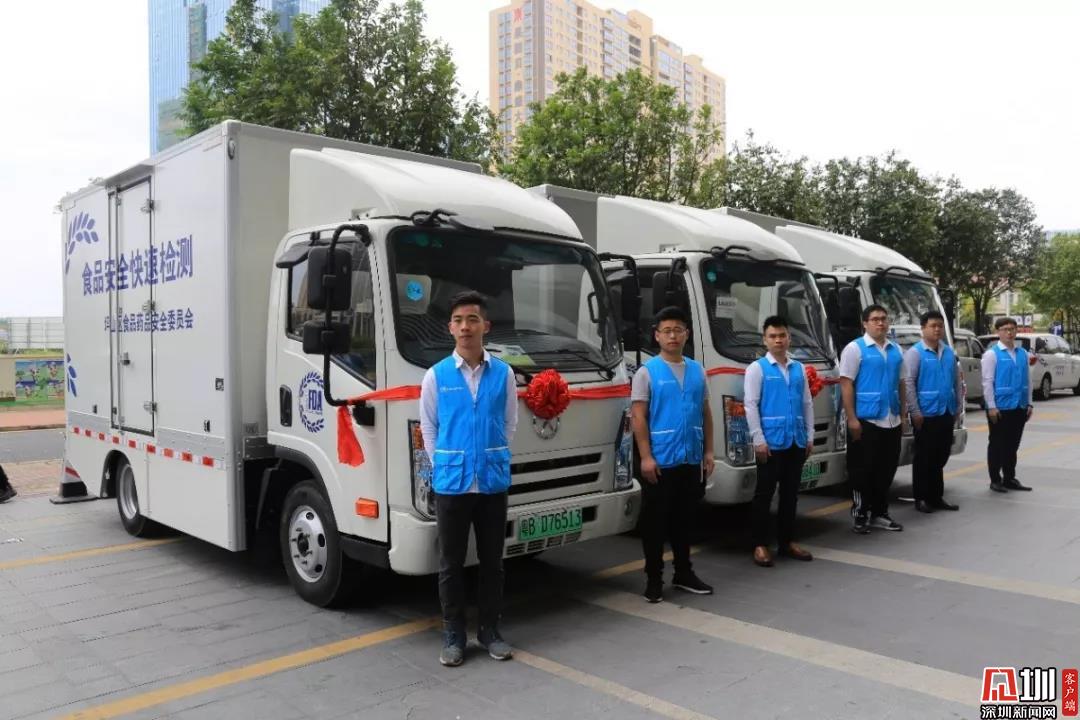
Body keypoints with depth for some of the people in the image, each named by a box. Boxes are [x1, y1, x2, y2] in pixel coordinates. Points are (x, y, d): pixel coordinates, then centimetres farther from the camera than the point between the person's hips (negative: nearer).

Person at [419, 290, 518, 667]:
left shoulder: (503, 373, 0)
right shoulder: (436, 375, -2)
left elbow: (509, 425, 7)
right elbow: (428, 428, 5)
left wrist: (494, 460, 4)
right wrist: (443, 465, 1)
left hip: (494, 481, 1)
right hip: (451, 482, -1)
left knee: (492, 561, 12)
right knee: (451, 563, 9)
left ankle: (489, 630, 26)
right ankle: (453, 635, 21)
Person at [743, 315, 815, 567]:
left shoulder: (798, 368, 12)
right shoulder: (757, 368, -3)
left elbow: (807, 404, 15)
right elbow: (750, 405, -9)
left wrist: (810, 436, 10)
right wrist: (759, 440, -14)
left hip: (796, 442, 5)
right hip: (771, 442, -5)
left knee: (790, 494, 13)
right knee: (764, 494, 1)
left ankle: (787, 542, 24)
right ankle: (760, 545, 9)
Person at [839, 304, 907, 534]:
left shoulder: (896, 350, 12)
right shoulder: (855, 348, -6)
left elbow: (900, 384, 17)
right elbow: (846, 384, -11)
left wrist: (903, 414, 12)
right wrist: (852, 418, -16)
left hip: (892, 421, 6)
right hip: (865, 420, -6)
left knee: (886, 470, 12)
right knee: (862, 470, 1)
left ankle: (879, 513, 23)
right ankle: (861, 515, 11)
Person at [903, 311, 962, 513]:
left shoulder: (949, 353, 11)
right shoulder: (915, 352, -8)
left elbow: (958, 381, 15)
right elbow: (908, 383, -13)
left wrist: (958, 405, 9)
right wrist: (915, 412, -16)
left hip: (946, 413, 6)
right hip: (926, 414, -6)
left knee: (941, 456, 12)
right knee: (924, 457, 1)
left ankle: (936, 497, 22)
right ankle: (921, 499, 10)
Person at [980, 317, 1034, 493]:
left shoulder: (1022, 353, 10)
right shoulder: (991, 354, -7)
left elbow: (1027, 380, 13)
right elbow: (987, 382, -10)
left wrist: (1029, 404, 10)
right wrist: (991, 407, -14)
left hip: (1019, 408, 5)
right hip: (1000, 408, -5)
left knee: (1013, 445, 13)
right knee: (997, 444, 4)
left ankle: (1010, 479, 23)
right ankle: (995, 480, 13)